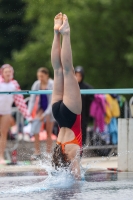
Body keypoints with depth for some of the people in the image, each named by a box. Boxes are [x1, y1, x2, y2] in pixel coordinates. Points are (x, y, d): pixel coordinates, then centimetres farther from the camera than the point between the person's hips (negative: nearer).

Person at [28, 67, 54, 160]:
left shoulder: (52, 85, -16)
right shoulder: (37, 84, -4)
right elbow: (32, 100, -2)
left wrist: (46, 114, -22)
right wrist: (29, 112, -14)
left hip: (50, 109, -3)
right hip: (41, 108, 3)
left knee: (49, 133, 1)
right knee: (35, 129, -15)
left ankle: (49, 153, 10)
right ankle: (37, 152, -9)